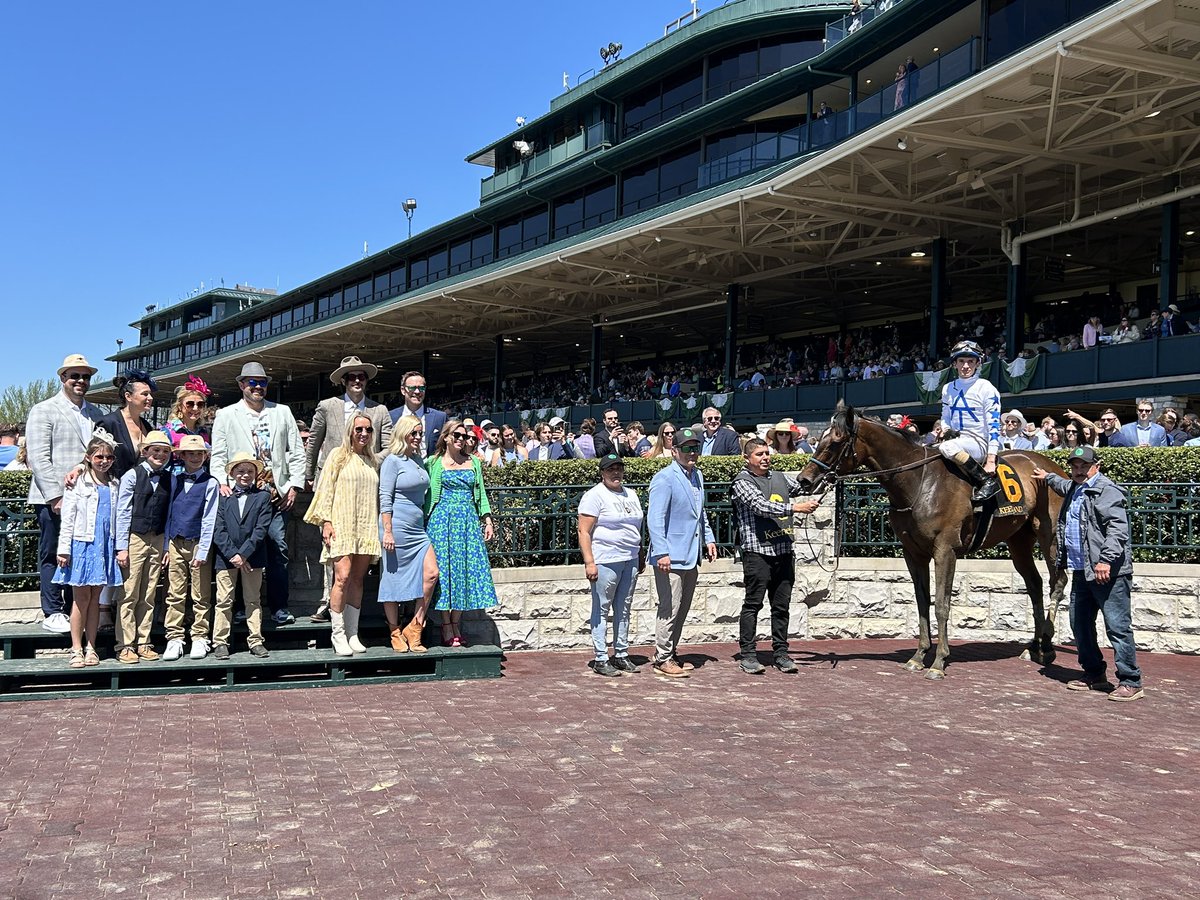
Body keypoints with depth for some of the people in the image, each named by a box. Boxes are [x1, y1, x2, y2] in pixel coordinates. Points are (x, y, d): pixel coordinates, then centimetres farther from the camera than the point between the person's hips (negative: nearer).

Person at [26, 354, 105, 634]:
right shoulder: (44, 411, 0)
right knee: (52, 555, 3)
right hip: (53, 499, -4)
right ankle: (52, 613, 9)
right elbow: (38, 458, -7)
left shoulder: (96, 415, 15)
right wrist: (55, 495, -14)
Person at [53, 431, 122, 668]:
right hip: (82, 545, -3)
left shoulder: (114, 486, 10)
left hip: (105, 547, 4)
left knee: (95, 598, 8)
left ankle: (90, 648, 13)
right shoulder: (78, 484, -2)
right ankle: (76, 650, 6)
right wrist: (64, 549, -8)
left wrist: (120, 548, 9)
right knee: (81, 597, 0)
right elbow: (67, 519, -4)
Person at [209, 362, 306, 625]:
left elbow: (296, 452, 13)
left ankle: (279, 607, 4)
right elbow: (218, 455, 5)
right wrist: (222, 482, -11)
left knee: (278, 548, -2)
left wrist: (294, 485, 4)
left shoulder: (282, 412, 15)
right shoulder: (226, 415, 11)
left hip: (276, 494, 1)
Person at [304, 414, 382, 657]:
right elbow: (326, 489, -1)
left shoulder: (372, 462, 17)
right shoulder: (338, 456, 3)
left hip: (366, 528, 5)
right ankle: (338, 634, -6)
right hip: (342, 525, -5)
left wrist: (380, 527, 15)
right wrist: (326, 521, -9)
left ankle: (352, 634, 9)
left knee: (358, 580, 4)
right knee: (343, 577, -14)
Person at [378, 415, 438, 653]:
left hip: (418, 527, 7)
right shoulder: (393, 460, -7)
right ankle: (396, 634, 11)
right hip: (398, 527, -7)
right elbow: (385, 498, -11)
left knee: (431, 574, -3)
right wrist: (387, 531, -17)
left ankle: (414, 630, 6)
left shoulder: (418, 460, 15)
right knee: (393, 580, 1)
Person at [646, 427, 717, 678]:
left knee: (682, 609, 14)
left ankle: (669, 653, 24)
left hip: (692, 556, 9)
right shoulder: (664, 478, -13)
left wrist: (709, 538, 18)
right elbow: (655, 519, -18)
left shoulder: (697, 476, 15)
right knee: (669, 609, -5)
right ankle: (663, 659, 4)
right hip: (671, 557, -9)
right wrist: (661, 553, -24)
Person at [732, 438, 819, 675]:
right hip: (757, 551, -6)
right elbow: (761, 506, -16)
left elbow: (804, 487, 15)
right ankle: (747, 655, 4)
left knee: (781, 605, 9)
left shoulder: (780, 478, 18)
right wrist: (796, 508, -21)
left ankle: (780, 653, 16)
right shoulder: (742, 482, -3)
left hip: (784, 551, 6)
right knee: (753, 604, -2)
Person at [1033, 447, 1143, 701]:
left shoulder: (1108, 491, -12)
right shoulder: (1073, 490, 19)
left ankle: (1131, 683, -4)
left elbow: (1118, 529, -23)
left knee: (1117, 627, -9)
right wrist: (1048, 477, 60)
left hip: (1108, 573, -10)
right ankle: (1094, 675, 27)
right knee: (1080, 625, 14)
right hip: (1081, 572, 10)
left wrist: (1106, 560, -30)